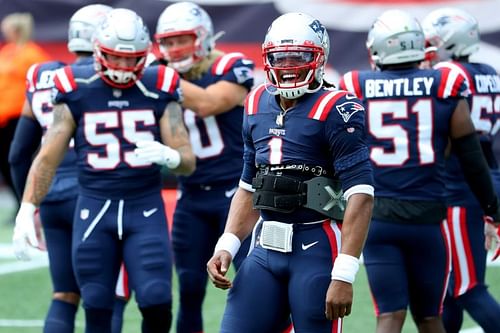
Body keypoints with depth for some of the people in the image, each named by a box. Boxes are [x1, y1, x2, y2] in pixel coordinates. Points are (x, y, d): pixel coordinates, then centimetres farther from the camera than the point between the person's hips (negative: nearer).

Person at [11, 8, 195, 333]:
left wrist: (168, 155, -24)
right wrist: (27, 210, -2)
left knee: (157, 303, -11)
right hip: (94, 207, 0)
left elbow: (188, 161, -1)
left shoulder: (159, 90, 0)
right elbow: (48, 157, 5)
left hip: (146, 208, 0)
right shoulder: (76, 90, 0)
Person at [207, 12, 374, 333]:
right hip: (267, 248, 7)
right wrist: (226, 247, 10)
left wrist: (344, 276, -22)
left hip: (317, 247, -7)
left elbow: (361, 195, -17)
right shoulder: (258, 105, 11)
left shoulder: (334, 110, -11)